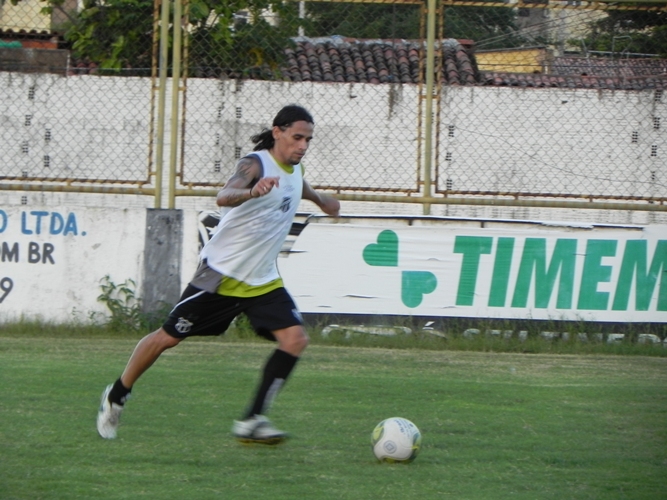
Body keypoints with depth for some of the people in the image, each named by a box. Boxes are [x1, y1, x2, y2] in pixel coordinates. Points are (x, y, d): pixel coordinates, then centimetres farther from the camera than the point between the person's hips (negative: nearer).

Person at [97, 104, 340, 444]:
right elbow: (224, 196, -41)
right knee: (169, 336, 2)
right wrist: (252, 191, -61)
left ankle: (252, 421, -9)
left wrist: (319, 199, 51)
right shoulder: (256, 164, -19)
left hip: (263, 281, 7)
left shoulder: (293, 168, 6)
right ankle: (116, 397, 24)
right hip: (221, 274, -7)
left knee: (295, 339, -13)